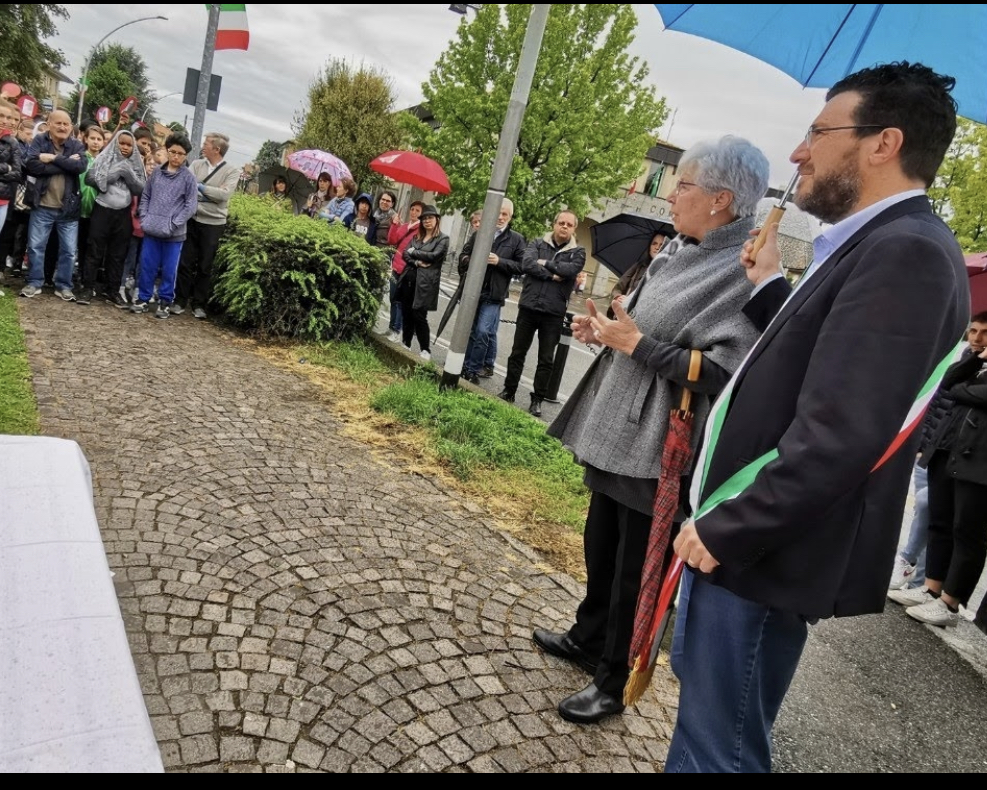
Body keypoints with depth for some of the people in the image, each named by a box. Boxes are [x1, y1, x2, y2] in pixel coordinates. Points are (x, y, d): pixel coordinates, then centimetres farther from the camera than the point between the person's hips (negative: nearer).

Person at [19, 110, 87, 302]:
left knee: (69, 250, 5)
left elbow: (81, 167, -15)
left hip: (68, 208, 1)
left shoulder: (77, 146, 4)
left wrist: (53, 158, -18)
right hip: (43, 206, 0)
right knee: (35, 246, 4)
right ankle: (34, 283, 18)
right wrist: (65, 164, -18)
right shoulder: (39, 141, 1)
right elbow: (31, 166, -15)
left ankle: (63, 286, 17)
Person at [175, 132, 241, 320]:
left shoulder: (231, 171, -3)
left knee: (205, 267, 8)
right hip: (192, 219, 2)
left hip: (213, 224, -2)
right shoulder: (196, 164, 6)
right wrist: (204, 193, -22)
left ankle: (199, 304, 19)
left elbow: (224, 194, -16)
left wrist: (200, 187, -11)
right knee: (185, 263, 6)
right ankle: (181, 301, 16)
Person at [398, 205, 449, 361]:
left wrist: (414, 252, -2)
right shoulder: (416, 236, 17)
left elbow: (434, 256, -13)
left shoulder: (443, 239, 1)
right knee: (407, 314, 7)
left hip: (425, 282, -5)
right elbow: (406, 254, 7)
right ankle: (406, 344, 20)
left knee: (419, 316, -9)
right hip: (409, 279, 5)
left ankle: (426, 350, 0)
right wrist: (417, 262, -13)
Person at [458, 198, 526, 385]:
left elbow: (522, 266, -4)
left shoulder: (517, 239, 1)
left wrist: (499, 261, -16)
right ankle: (465, 366, 25)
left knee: (483, 332, -11)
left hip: (493, 295, -4)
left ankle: (473, 369, 0)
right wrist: (471, 260, -10)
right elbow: (463, 256, 13)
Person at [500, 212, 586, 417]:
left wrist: (545, 263, -8)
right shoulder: (538, 244, 7)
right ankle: (509, 392, 23)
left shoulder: (577, 252, 5)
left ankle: (537, 400, 13)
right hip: (528, 307, 1)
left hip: (553, 313, -1)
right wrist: (552, 276, -16)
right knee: (518, 353, 10)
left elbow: (571, 269, -15)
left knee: (546, 359, 4)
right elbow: (527, 264, -11)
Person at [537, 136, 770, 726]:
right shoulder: (680, 251, 8)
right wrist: (609, 330, 2)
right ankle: (588, 638, 44)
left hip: (659, 446, -9)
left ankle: (613, 684, 26)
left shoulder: (745, 273, -19)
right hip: (619, 429, 9)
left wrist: (636, 344, -22)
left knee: (635, 566, 7)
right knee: (601, 544, 22)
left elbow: (725, 371, -25)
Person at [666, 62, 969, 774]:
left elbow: (837, 437, -27)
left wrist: (724, 529, -19)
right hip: (747, 536, 10)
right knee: (703, 708, 27)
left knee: (719, 747, 8)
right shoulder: (880, 245, 13)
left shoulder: (905, 252, -20)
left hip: (761, 552, -10)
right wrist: (773, 287, 15)